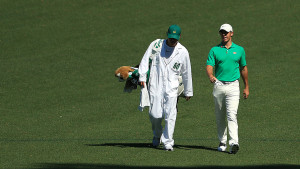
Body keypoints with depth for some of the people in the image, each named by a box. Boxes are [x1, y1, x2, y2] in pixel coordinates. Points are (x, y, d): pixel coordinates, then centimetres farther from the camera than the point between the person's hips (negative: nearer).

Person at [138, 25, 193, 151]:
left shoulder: (183, 52, 5)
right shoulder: (156, 45, 4)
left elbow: (186, 73, 12)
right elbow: (145, 60, 4)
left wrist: (188, 92, 16)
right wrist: (142, 77, -9)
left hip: (171, 88, 0)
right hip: (155, 86, 0)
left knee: (170, 115, -11)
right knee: (155, 114, -4)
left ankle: (168, 142, -4)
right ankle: (157, 135, 25)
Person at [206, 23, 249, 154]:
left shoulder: (239, 50, 7)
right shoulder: (214, 50, 4)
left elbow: (243, 68, 16)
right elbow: (209, 66, -8)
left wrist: (246, 87, 18)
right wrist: (210, 76, -31)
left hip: (233, 86, -1)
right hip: (218, 85, 2)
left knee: (232, 115, -15)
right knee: (220, 117, 9)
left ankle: (234, 143, -25)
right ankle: (222, 142, 22)